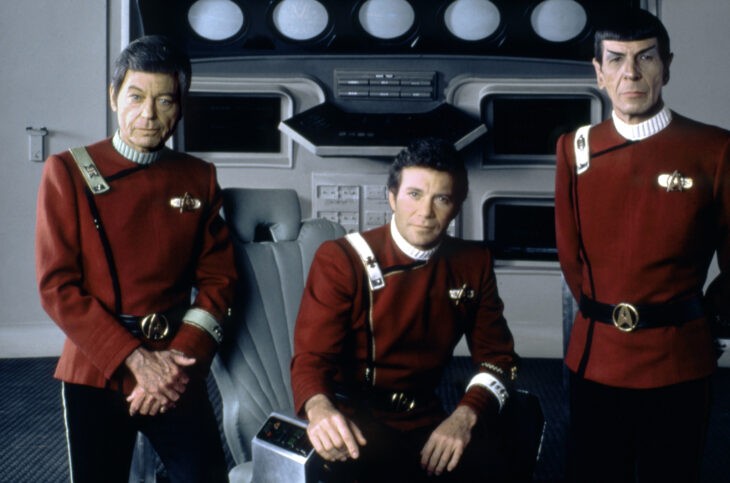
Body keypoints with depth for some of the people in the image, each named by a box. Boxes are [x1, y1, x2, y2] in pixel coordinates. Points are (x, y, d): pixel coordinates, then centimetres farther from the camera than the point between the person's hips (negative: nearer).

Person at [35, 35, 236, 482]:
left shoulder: (200, 178, 4)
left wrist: (183, 360, -12)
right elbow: (57, 286, -8)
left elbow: (218, 279, 3)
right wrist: (134, 358, -16)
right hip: (95, 370, -2)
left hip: (176, 373, 2)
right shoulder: (68, 172, -4)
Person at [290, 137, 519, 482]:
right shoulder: (341, 259, -7)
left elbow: (496, 355, 7)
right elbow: (311, 357, -13)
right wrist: (320, 409, -38)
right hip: (352, 416, -3)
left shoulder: (473, 265, 5)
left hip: (422, 418, 4)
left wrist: (466, 415, -15)